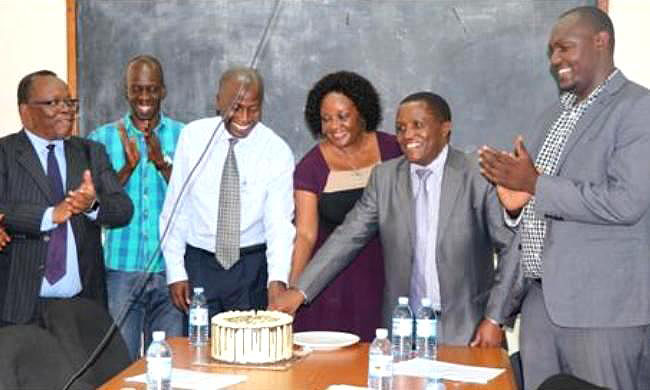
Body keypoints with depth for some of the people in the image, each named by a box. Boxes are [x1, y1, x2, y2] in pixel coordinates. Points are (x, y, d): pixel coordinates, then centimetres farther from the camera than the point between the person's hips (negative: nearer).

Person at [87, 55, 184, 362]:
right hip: (120, 268, 0)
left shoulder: (182, 136, 5)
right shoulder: (103, 138, 5)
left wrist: (163, 163, -17)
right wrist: (128, 166, -14)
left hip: (169, 268, 0)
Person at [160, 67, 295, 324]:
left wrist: (277, 278, -29)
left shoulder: (277, 151, -7)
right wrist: (175, 272, -1)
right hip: (199, 264, 1)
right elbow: (174, 208, 2)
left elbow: (280, 222, -13)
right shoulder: (193, 136, -3)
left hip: (252, 267, -1)